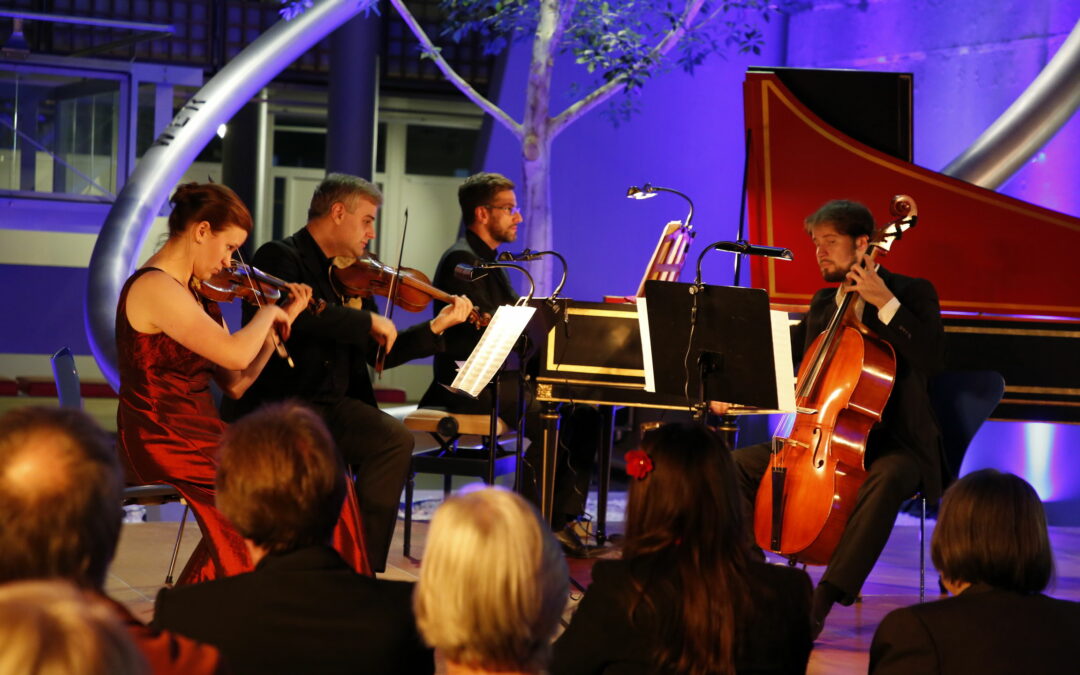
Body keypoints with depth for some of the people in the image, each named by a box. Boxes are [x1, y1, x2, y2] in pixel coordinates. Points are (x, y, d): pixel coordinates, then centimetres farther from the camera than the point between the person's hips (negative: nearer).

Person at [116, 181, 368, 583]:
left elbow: (235, 383, 11)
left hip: (198, 435, 9)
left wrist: (283, 320, 8)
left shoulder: (191, 292, 15)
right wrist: (268, 312, -7)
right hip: (165, 445, -9)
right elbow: (236, 354, -26)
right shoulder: (156, 288, -15)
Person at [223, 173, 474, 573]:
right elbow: (295, 313, -28)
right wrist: (368, 321, -21)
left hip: (332, 404, 7)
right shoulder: (280, 258, -5)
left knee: (396, 439, -17)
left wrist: (436, 327, 9)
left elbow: (380, 353, 19)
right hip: (273, 404, -7)